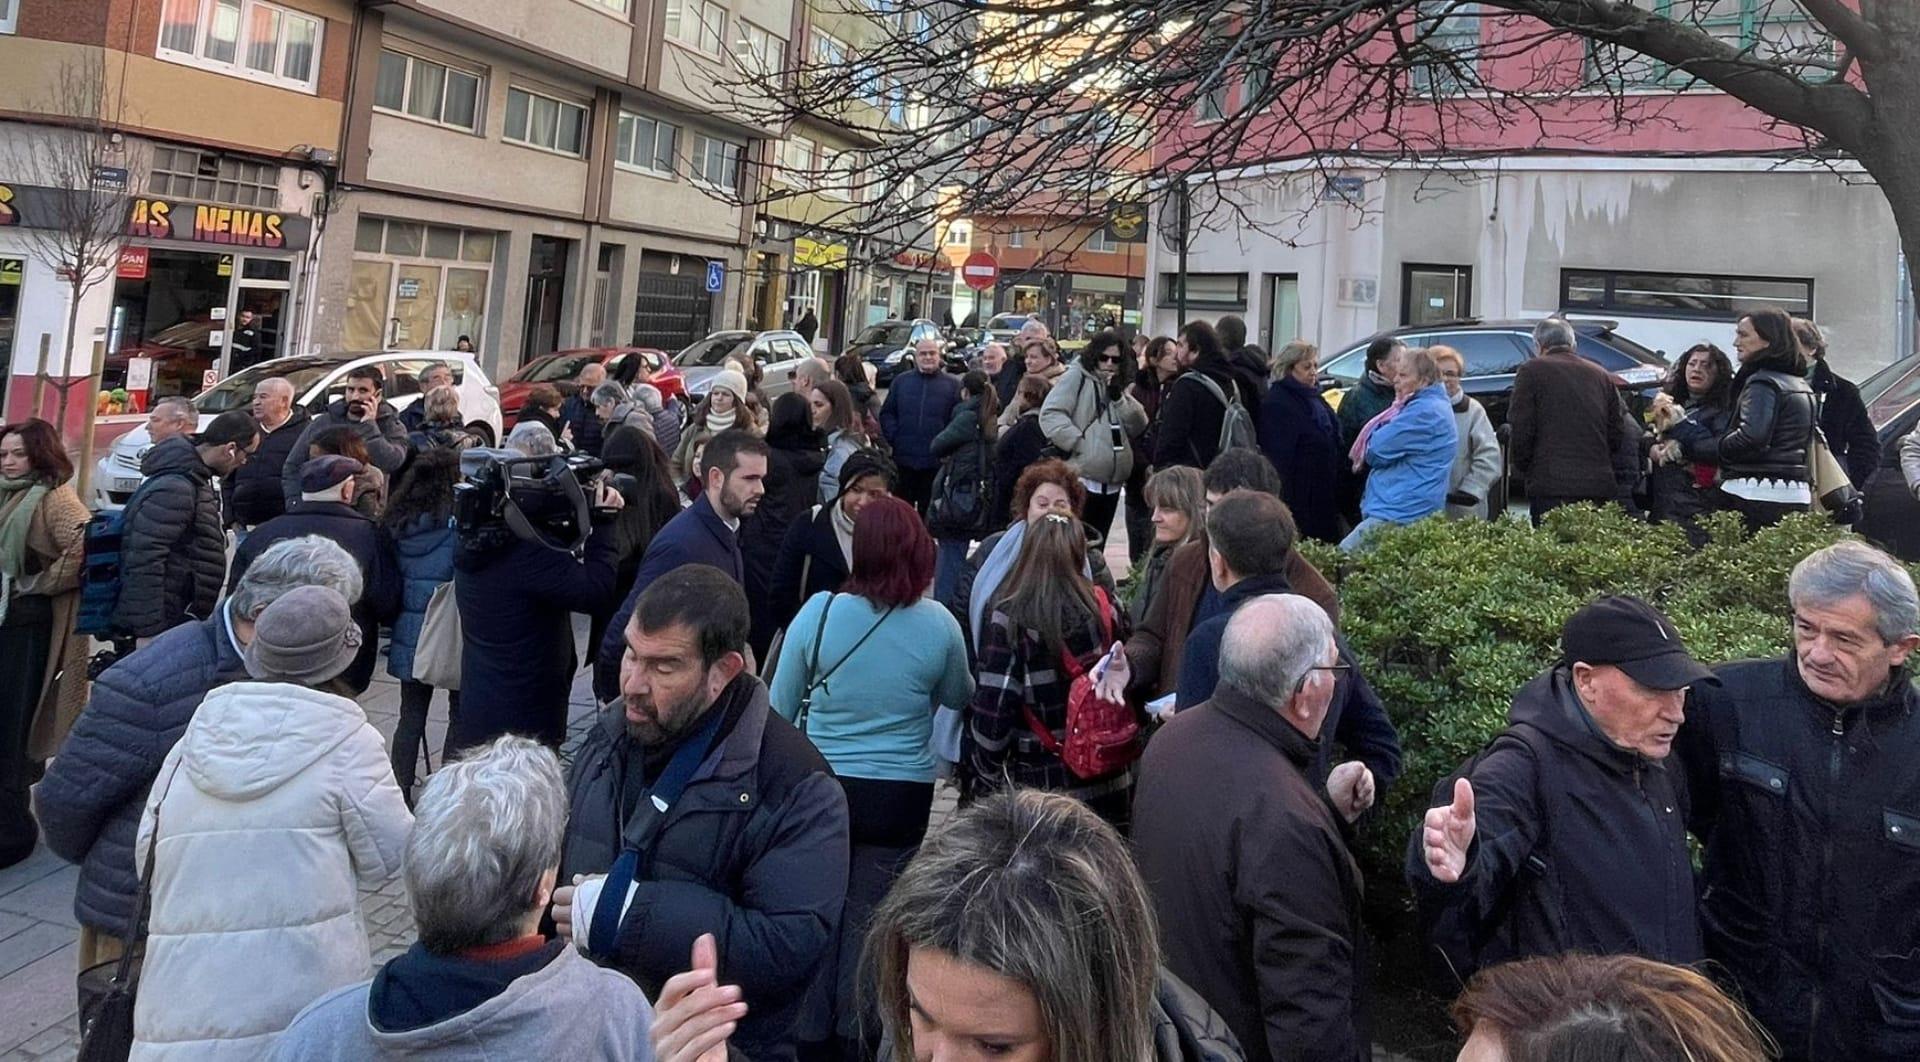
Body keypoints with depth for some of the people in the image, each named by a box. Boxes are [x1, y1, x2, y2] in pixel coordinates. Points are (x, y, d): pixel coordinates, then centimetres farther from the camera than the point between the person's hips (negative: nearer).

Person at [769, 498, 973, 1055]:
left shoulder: (819, 611, -12)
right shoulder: (939, 624, -11)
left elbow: (779, 707, -3)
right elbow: (959, 696, 9)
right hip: (899, 795, 0)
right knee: (867, 919, 11)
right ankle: (852, 1033, 23)